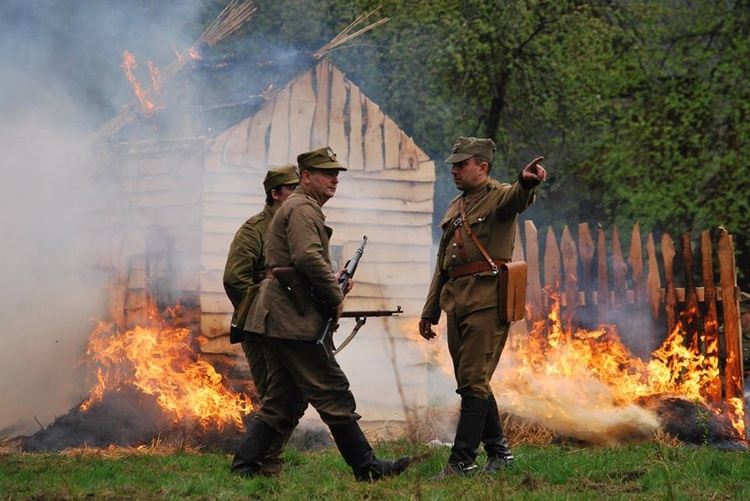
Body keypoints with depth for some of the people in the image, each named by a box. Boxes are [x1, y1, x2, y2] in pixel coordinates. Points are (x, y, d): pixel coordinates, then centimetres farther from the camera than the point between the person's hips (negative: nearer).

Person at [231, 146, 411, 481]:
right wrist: (335, 294, -12)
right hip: (292, 319, -11)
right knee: (333, 393, -7)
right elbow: (308, 257, -24)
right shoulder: (303, 208, -8)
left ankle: (244, 465, 8)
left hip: (277, 318, 11)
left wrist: (333, 280, 15)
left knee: (282, 400, 11)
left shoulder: (304, 209, 26)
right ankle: (366, 467, -4)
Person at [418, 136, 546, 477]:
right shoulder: (455, 207, 21)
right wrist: (430, 311, 22)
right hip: (457, 304, 8)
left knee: (474, 382, -10)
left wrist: (526, 181, -55)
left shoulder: (498, 196, -4)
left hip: (486, 301, -8)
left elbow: (518, 200, -30)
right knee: (471, 382, 12)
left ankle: (462, 461, -9)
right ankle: (499, 452, 23)